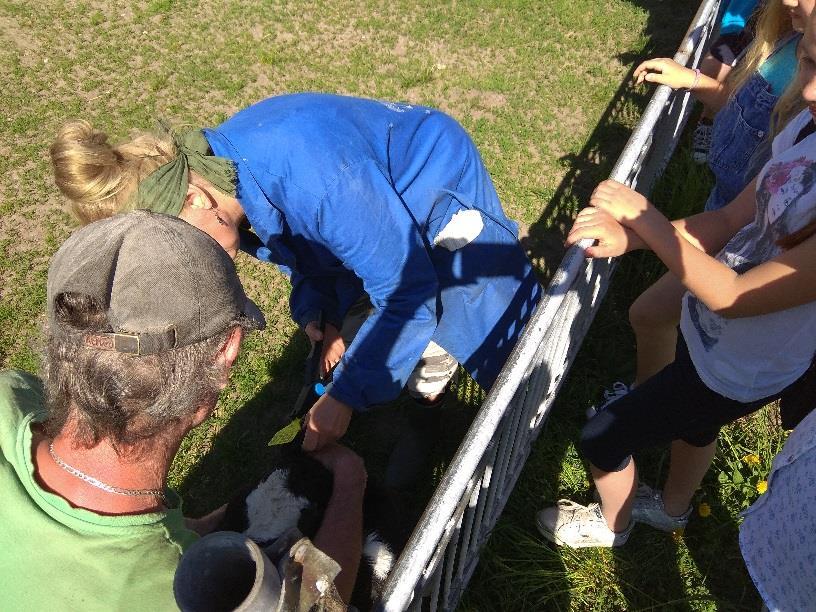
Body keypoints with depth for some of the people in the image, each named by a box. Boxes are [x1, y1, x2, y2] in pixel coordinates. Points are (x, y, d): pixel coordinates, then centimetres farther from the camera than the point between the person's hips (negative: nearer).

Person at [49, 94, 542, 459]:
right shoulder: (216, 169, -17)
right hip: (380, 204, 7)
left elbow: (408, 294, -34)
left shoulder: (316, 181, -45)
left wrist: (346, 394, -28)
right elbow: (303, 240, 3)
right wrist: (324, 315, -11)